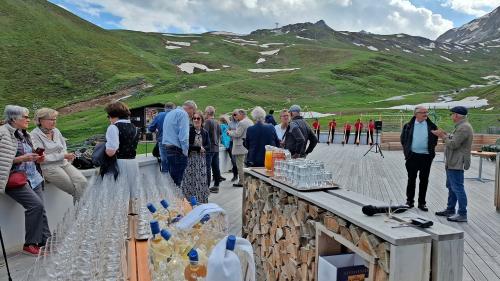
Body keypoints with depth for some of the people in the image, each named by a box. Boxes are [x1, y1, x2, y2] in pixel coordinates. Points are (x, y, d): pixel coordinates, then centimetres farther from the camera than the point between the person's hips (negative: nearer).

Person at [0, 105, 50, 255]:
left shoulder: (24, 134, 16)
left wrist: (36, 159, 9)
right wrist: (22, 158, -20)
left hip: (33, 177, 8)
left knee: (40, 208, 0)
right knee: (36, 204, -21)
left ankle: (46, 242, 5)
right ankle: (29, 244, -7)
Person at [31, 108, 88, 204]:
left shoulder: (56, 131, 13)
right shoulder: (35, 135, -7)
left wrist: (68, 156, 4)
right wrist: (63, 156, -15)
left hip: (64, 163, 6)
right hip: (48, 167, -6)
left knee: (82, 182, -20)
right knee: (76, 189, -19)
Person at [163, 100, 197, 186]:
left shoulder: (170, 114, 22)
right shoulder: (183, 114, -7)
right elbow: (183, 135, -17)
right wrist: (185, 151, -16)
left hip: (167, 149, 9)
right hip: (177, 150, -9)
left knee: (172, 179, 11)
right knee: (180, 181, -7)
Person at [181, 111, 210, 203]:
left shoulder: (205, 132, 9)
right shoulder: (188, 130, -4)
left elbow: (208, 146, 5)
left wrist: (203, 148, -16)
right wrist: (198, 148, -13)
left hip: (201, 160, 4)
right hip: (190, 159, -3)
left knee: (201, 181, 4)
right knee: (190, 181, -3)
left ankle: (201, 202, 13)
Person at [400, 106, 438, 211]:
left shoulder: (431, 126, 2)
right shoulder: (408, 126, 0)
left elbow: (435, 140, 11)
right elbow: (403, 139, 9)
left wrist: (431, 150, 5)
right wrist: (407, 151, 5)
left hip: (426, 157, 1)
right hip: (412, 156, -1)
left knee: (424, 180, 7)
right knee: (411, 179, 8)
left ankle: (422, 202, 18)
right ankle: (410, 201, 20)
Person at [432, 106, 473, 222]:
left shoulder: (464, 127, -19)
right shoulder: (461, 126, 16)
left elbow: (453, 144, -22)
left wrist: (443, 135, -9)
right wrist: (445, 134, 8)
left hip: (456, 164, -11)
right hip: (452, 163, 11)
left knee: (458, 188, -5)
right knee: (451, 187, 18)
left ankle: (462, 215, 2)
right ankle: (450, 210, 29)